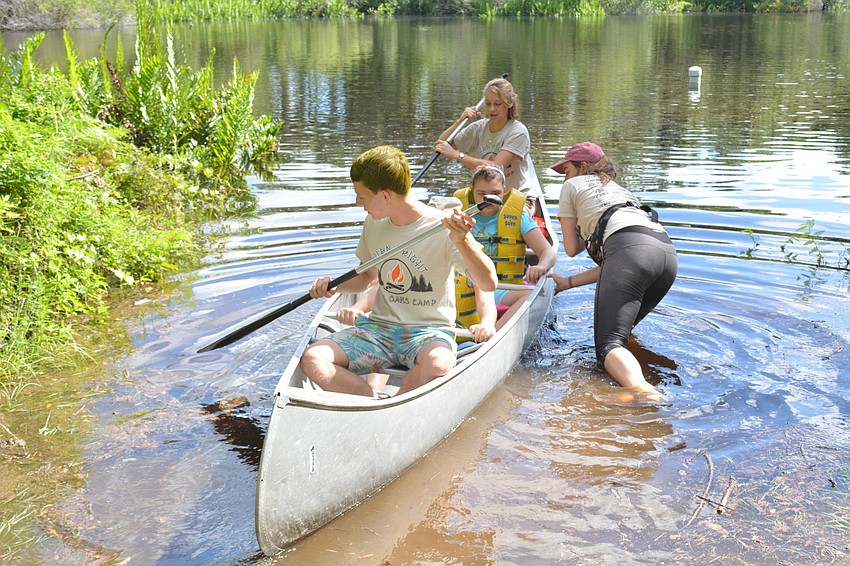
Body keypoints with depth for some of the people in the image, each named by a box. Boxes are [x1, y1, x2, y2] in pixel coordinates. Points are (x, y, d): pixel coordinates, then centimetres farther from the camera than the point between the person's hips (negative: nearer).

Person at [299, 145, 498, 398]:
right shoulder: (373, 223, 7)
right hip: (379, 328, 5)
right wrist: (334, 286, 4)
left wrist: (462, 242, -35)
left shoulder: (442, 227, -12)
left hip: (430, 330, -5)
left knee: (437, 364, -40)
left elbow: (489, 284, -19)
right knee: (312, 360, -19)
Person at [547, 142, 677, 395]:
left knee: (609, 344, -18)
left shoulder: (573, 186, 25)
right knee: (620, 329, 28)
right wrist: (568, 282, 39)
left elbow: (571, 249, 24)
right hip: (668, 252, 7)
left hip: (631, 250, -7)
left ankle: (641, 390, -45)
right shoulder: (619, 190, 41)